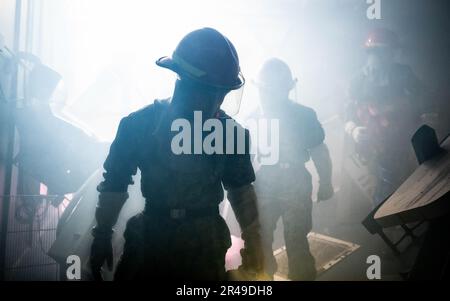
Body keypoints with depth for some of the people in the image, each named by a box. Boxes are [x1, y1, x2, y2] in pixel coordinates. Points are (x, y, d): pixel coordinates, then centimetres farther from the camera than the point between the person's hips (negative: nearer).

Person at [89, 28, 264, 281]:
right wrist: (102, 236, 0)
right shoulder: (139, 124, -9)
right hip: (150, 239, 0)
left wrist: (253, 241, -2)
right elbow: (115, 183, -1)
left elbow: (241, 189, 2)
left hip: (206, 244, 1)